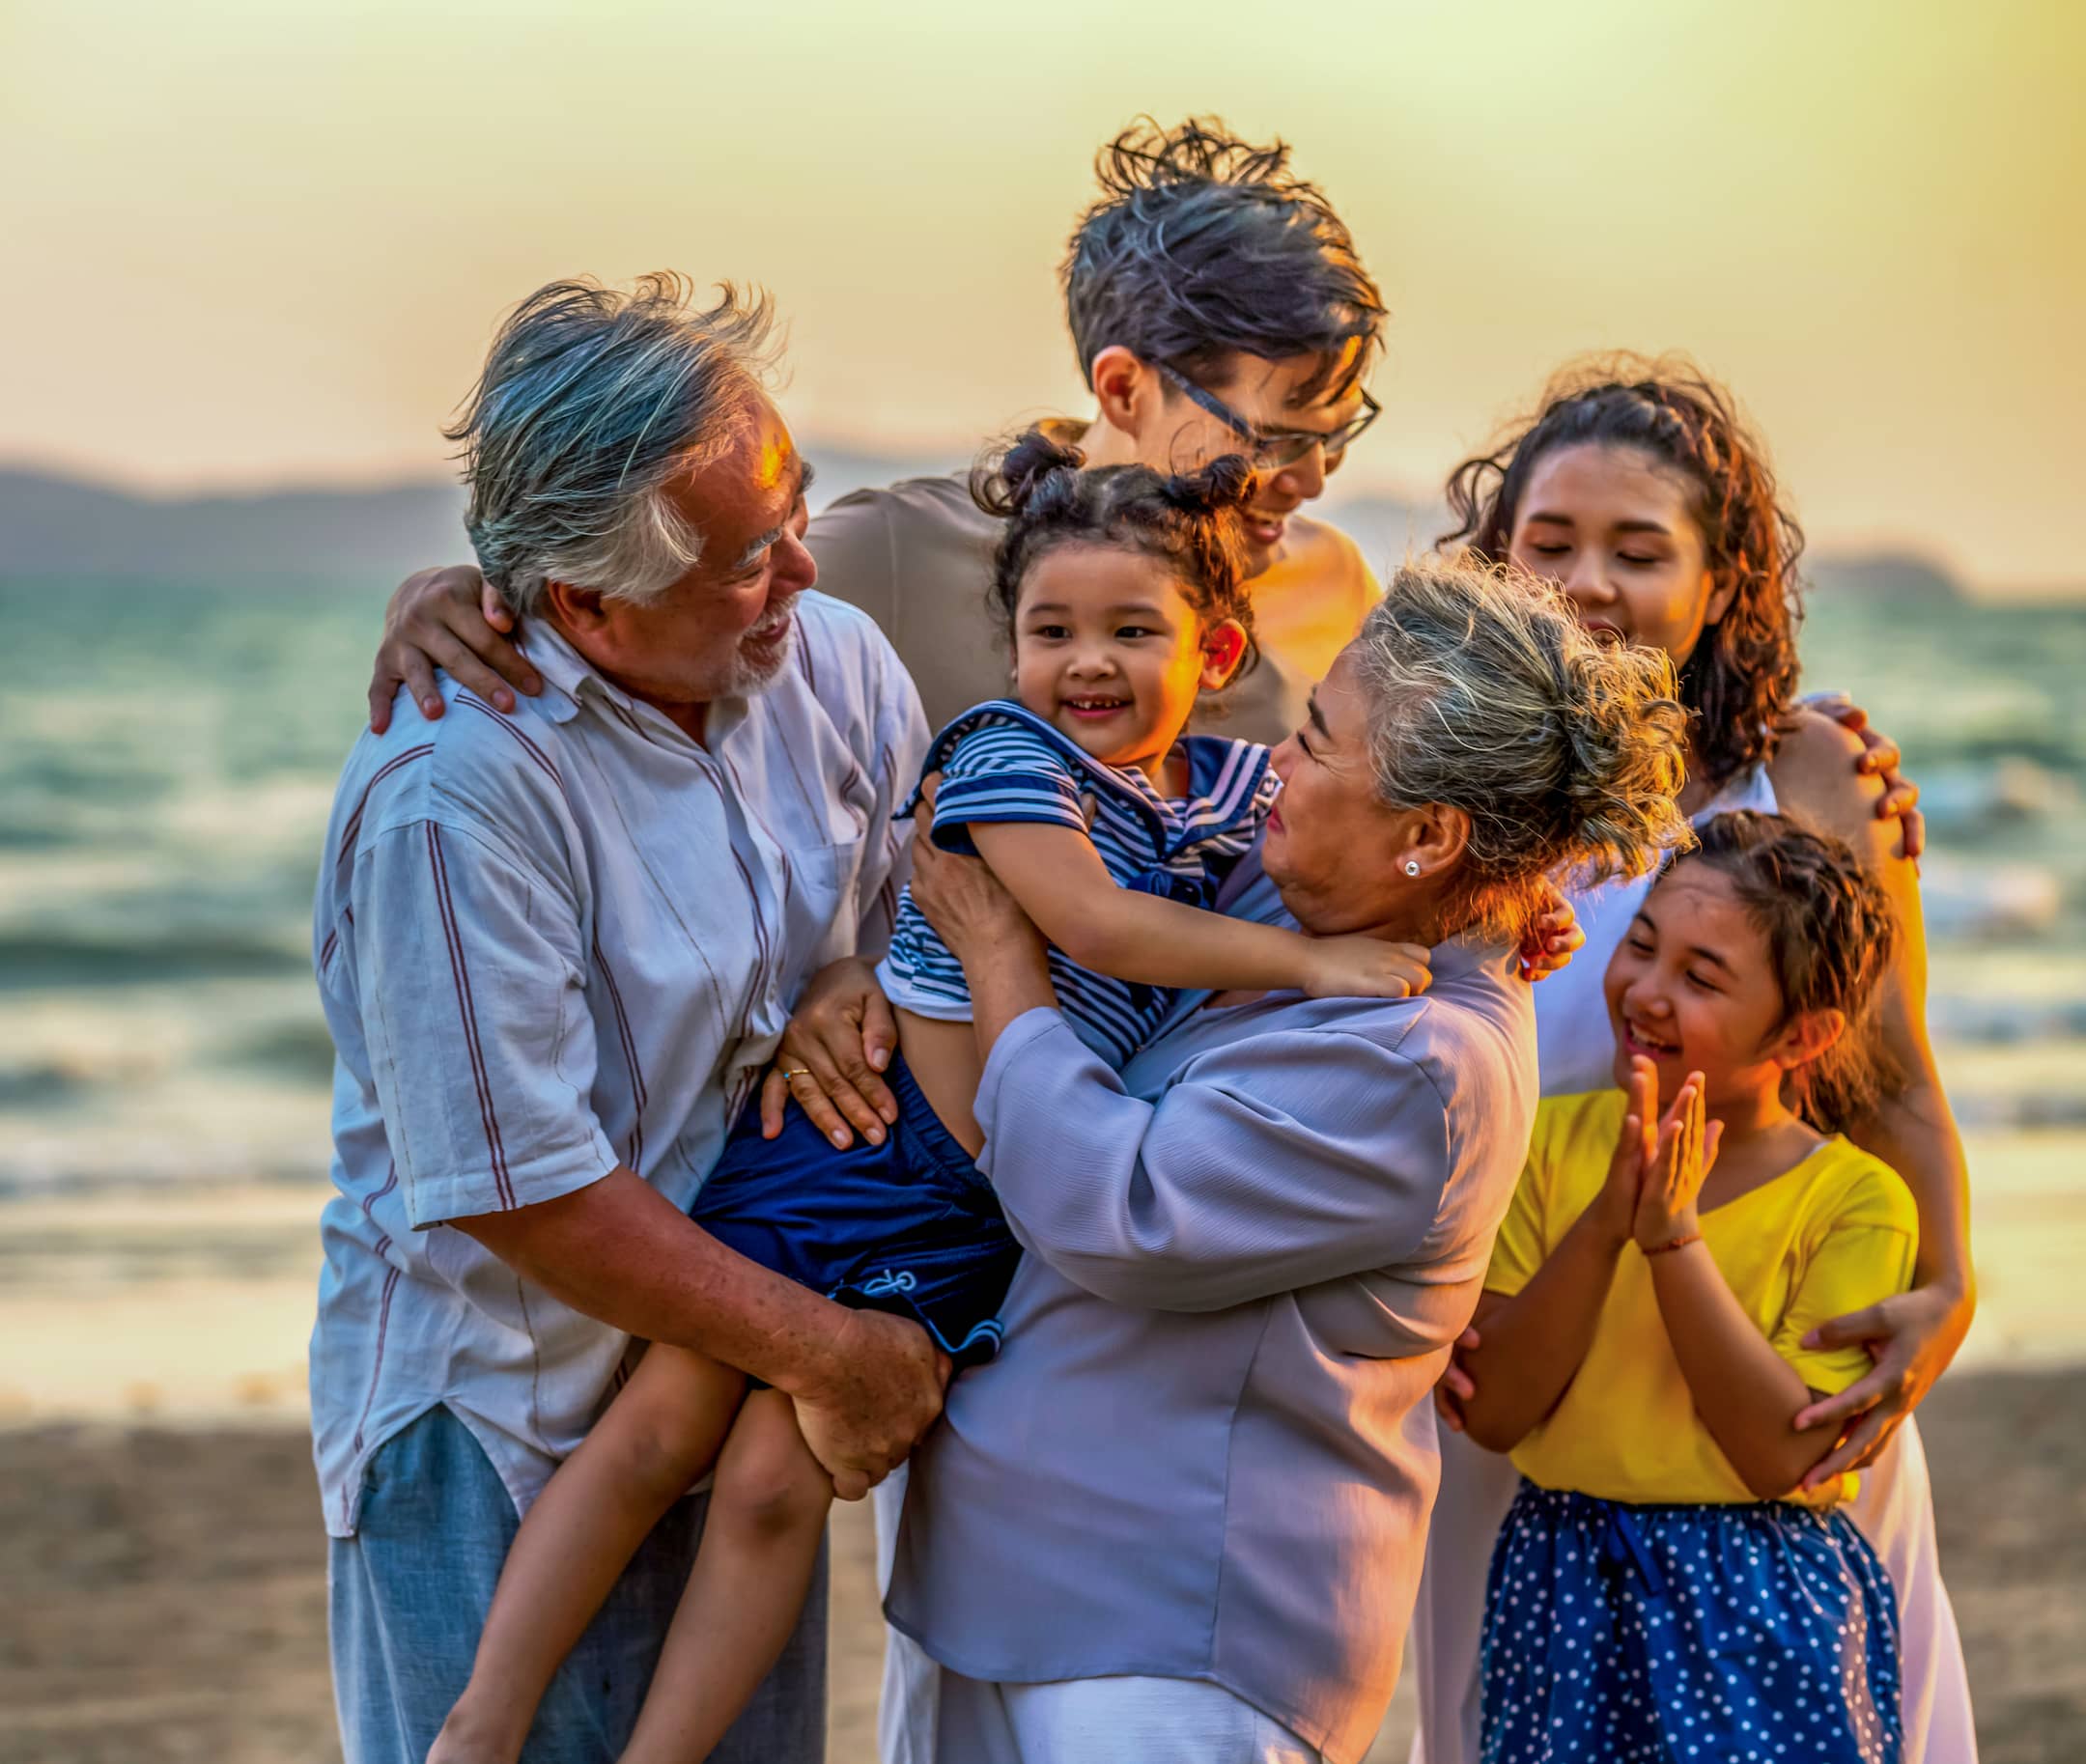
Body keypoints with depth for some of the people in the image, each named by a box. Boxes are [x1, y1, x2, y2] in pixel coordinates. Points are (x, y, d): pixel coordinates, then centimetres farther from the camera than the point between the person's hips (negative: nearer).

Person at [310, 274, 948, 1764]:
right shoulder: (450, 796, -26)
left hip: (737, 1406, 6)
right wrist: (824, 1350, -16)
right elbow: (524, 1192, -23)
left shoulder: (832, 662, -5)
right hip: (498, 1439, -6)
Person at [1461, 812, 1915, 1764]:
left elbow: (1781, 1455, -17)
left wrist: (1674, 1235, -21)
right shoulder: (1556, 1140, 0)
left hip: (1760, 1614, -2)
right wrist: (1604, 1225, -18)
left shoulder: (1857, 1201, -8)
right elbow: (1492, 1411, -7)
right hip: (1560, 1595, 3)